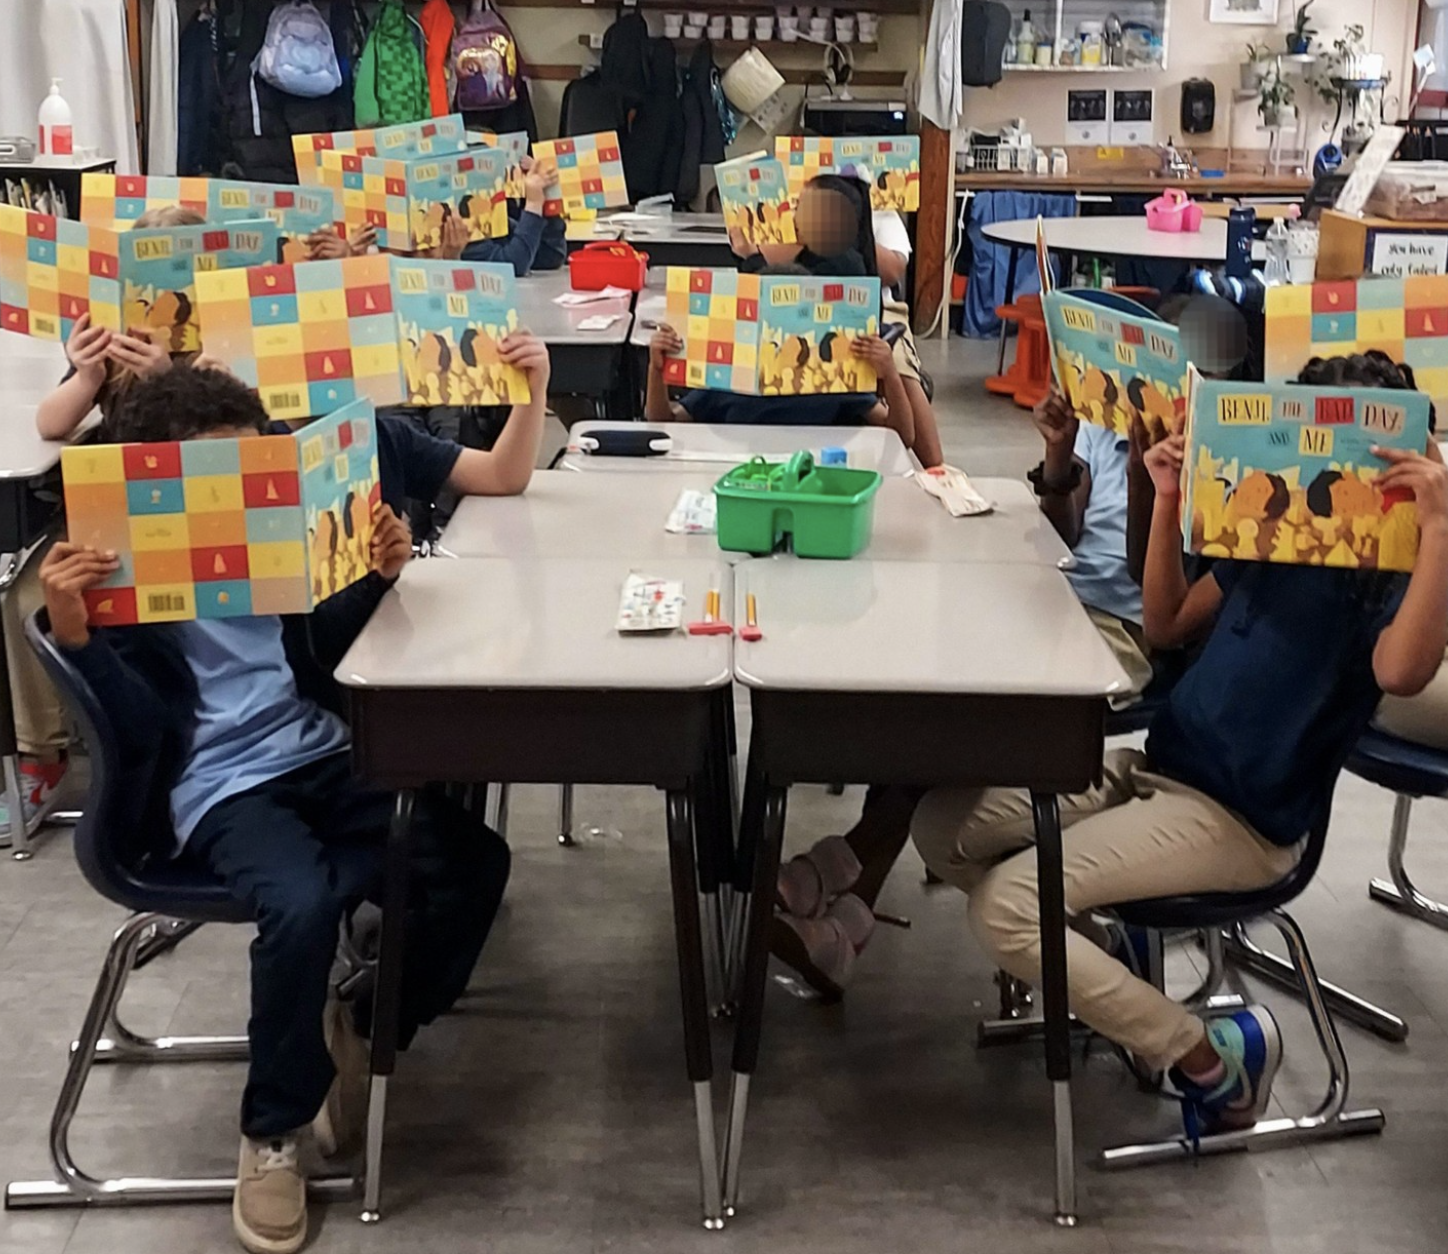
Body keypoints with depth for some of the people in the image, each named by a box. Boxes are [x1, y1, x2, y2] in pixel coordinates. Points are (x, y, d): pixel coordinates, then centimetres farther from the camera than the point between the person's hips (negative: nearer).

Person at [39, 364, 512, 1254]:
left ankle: (362, 1028, 10)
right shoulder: (119, 567, -5)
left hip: (324, 756, 6)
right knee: (302, 904, -34)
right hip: (221, 786, -6)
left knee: (474, 861, -13)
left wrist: (377, 576, 2)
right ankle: (273, 1131, -10)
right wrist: (74, 634, -25)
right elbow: (140, 727, -9)